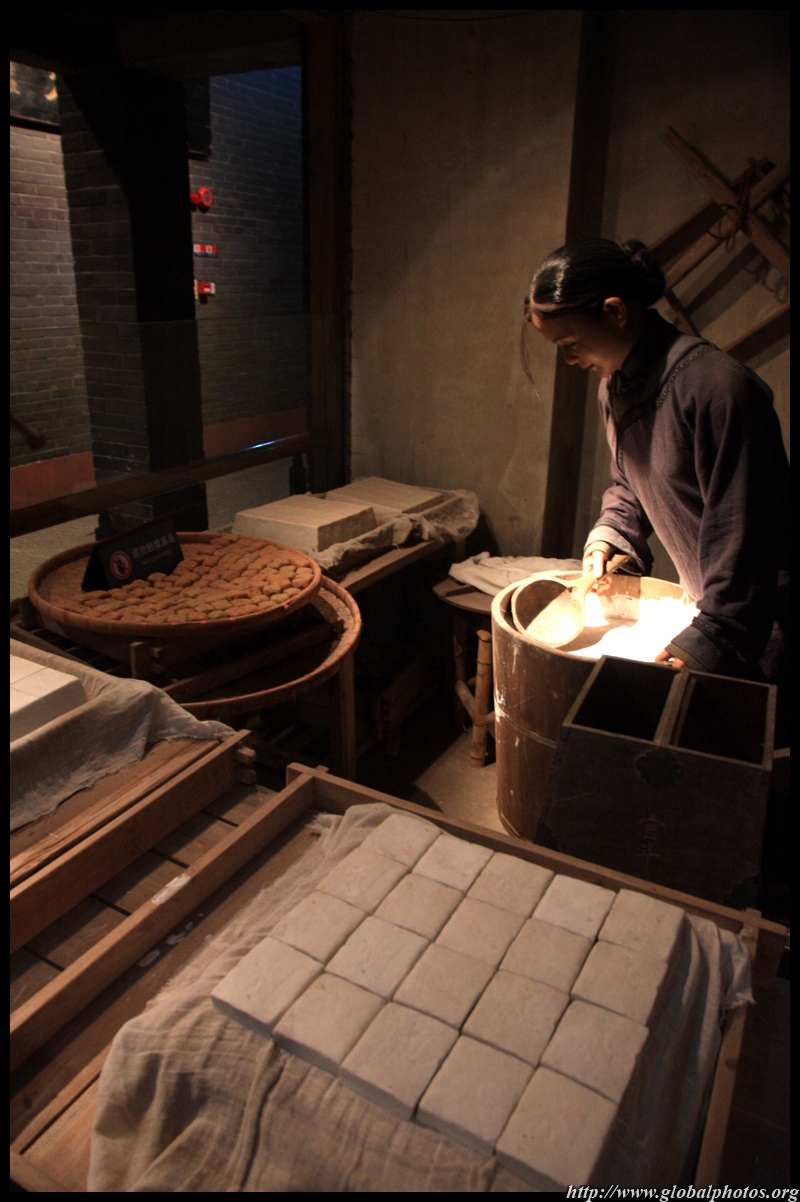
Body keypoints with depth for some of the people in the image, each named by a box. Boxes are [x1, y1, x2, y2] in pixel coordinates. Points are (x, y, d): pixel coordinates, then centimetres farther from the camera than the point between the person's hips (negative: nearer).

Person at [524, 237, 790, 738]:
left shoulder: (716, 386, -25)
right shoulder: (616, 388, 3)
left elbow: (743, 532, -25)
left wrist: (706, 641, -26)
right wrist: (607, 538, 0)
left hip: (765, 615, -7)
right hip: (712, 601, 7)